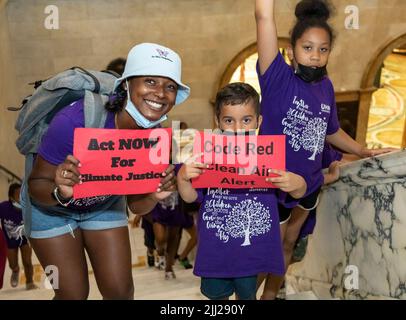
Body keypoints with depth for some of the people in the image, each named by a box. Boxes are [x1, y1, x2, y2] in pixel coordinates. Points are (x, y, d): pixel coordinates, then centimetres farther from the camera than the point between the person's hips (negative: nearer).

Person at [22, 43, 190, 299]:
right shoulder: (75, 122, -38)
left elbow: (136, 206, -10)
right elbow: (36, 184, -26)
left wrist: (155, 196, -32)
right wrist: (60, 192, -48)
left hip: (105, 205, 4)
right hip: (52, 207, -3)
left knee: (121, 290, 3)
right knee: (73, 294, 0)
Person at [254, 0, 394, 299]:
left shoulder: (326, 87, -3)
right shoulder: (278, 78, -20)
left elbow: (331, 132, 14)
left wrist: (366, 152, 15)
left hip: (309, 185, 6)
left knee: (288, 244, 24)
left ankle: (270, 294, 45)